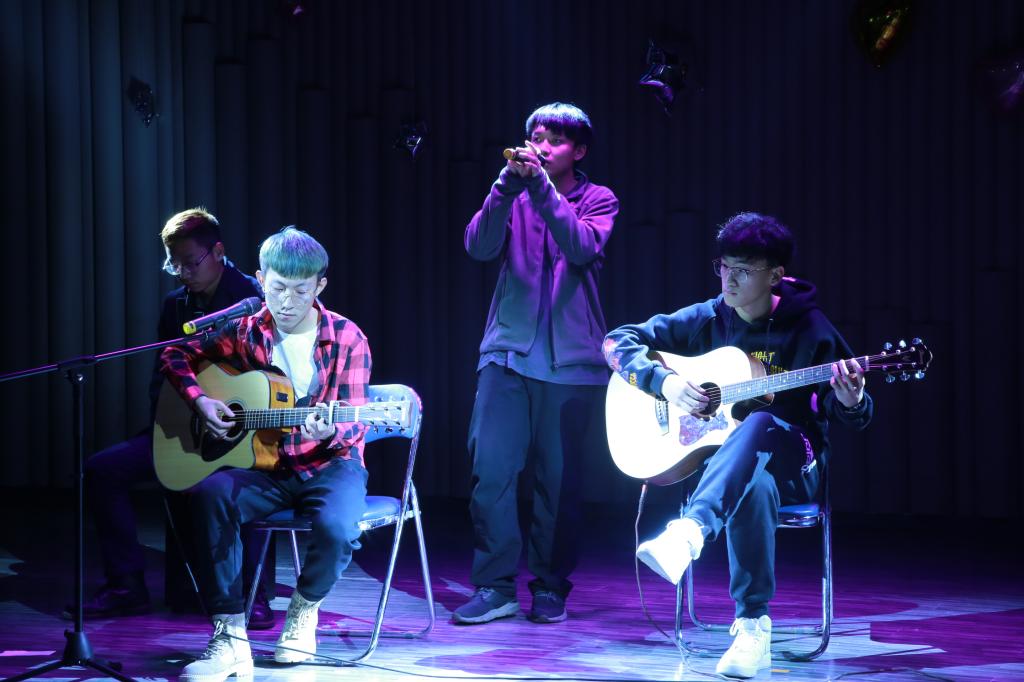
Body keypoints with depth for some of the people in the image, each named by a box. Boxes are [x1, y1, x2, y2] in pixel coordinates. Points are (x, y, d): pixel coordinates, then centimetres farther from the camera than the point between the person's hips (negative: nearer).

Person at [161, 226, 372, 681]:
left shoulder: (346, 340, -5)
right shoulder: (244, 332, 2)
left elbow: (355, 425, -7)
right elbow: (177, 356, 14)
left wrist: (332, 432, -31)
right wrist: (200, 400, -4)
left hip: (329, 463, -2)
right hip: (267, 466, 2)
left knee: (337, 528, -36)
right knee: (211, 494, -33)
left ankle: (304, 609, 1)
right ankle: (230, 638, -30)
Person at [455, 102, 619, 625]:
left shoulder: (597, 200, 6)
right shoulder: (514, 197, 11)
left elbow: (583, 247, -14)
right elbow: (480, 245, -6)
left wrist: (541, 187, -22)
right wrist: (508, 184, -18)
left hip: (569, 359, -1)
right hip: (508, 351, 1)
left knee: (560, 478, 2)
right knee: (491, 469, -8)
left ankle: (551, 587, 14)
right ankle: (496, 586, -1)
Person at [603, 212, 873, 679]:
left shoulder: (807, 328, -2)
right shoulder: (705, 321, 4)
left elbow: (851, 415, -2)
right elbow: (618, 341, 4)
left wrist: (849, 402, -28)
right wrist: (664, 382, -14)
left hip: (793, 462, -1)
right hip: (712, 457, 1)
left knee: (758, 423, -39)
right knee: (755, 486, -39)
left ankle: (687, 532, -60)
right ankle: (752, 627, -37)